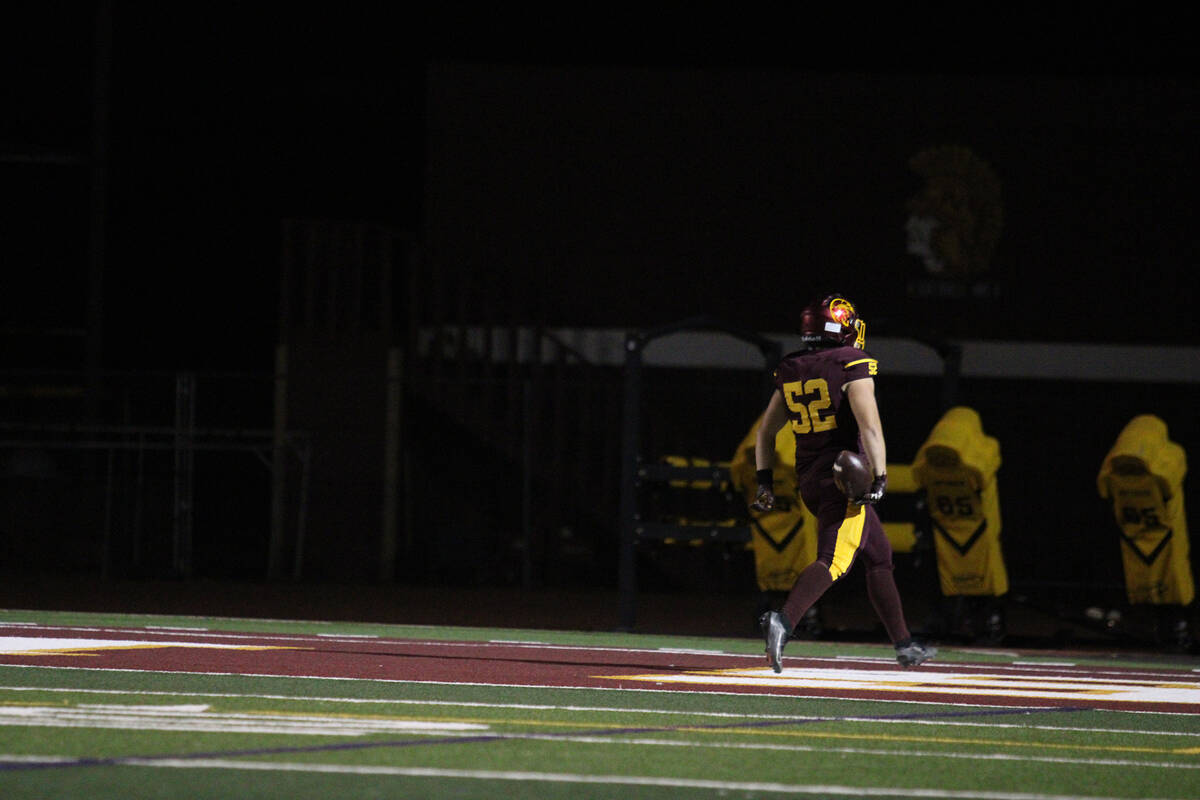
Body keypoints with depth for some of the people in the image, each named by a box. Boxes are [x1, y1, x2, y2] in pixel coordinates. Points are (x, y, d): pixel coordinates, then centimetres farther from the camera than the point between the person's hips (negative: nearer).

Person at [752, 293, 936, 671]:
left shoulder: (791, 373, 12)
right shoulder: (851, 367, -9)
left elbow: (765, 431, 16)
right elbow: (869, 426, -20)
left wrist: (764, 479, 18)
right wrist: (880, 477, -22)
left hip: (808, 480, 8)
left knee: (879, 557, 18)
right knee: (832, 560, -17)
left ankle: (904, 644, 23)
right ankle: (783, 620, -38)